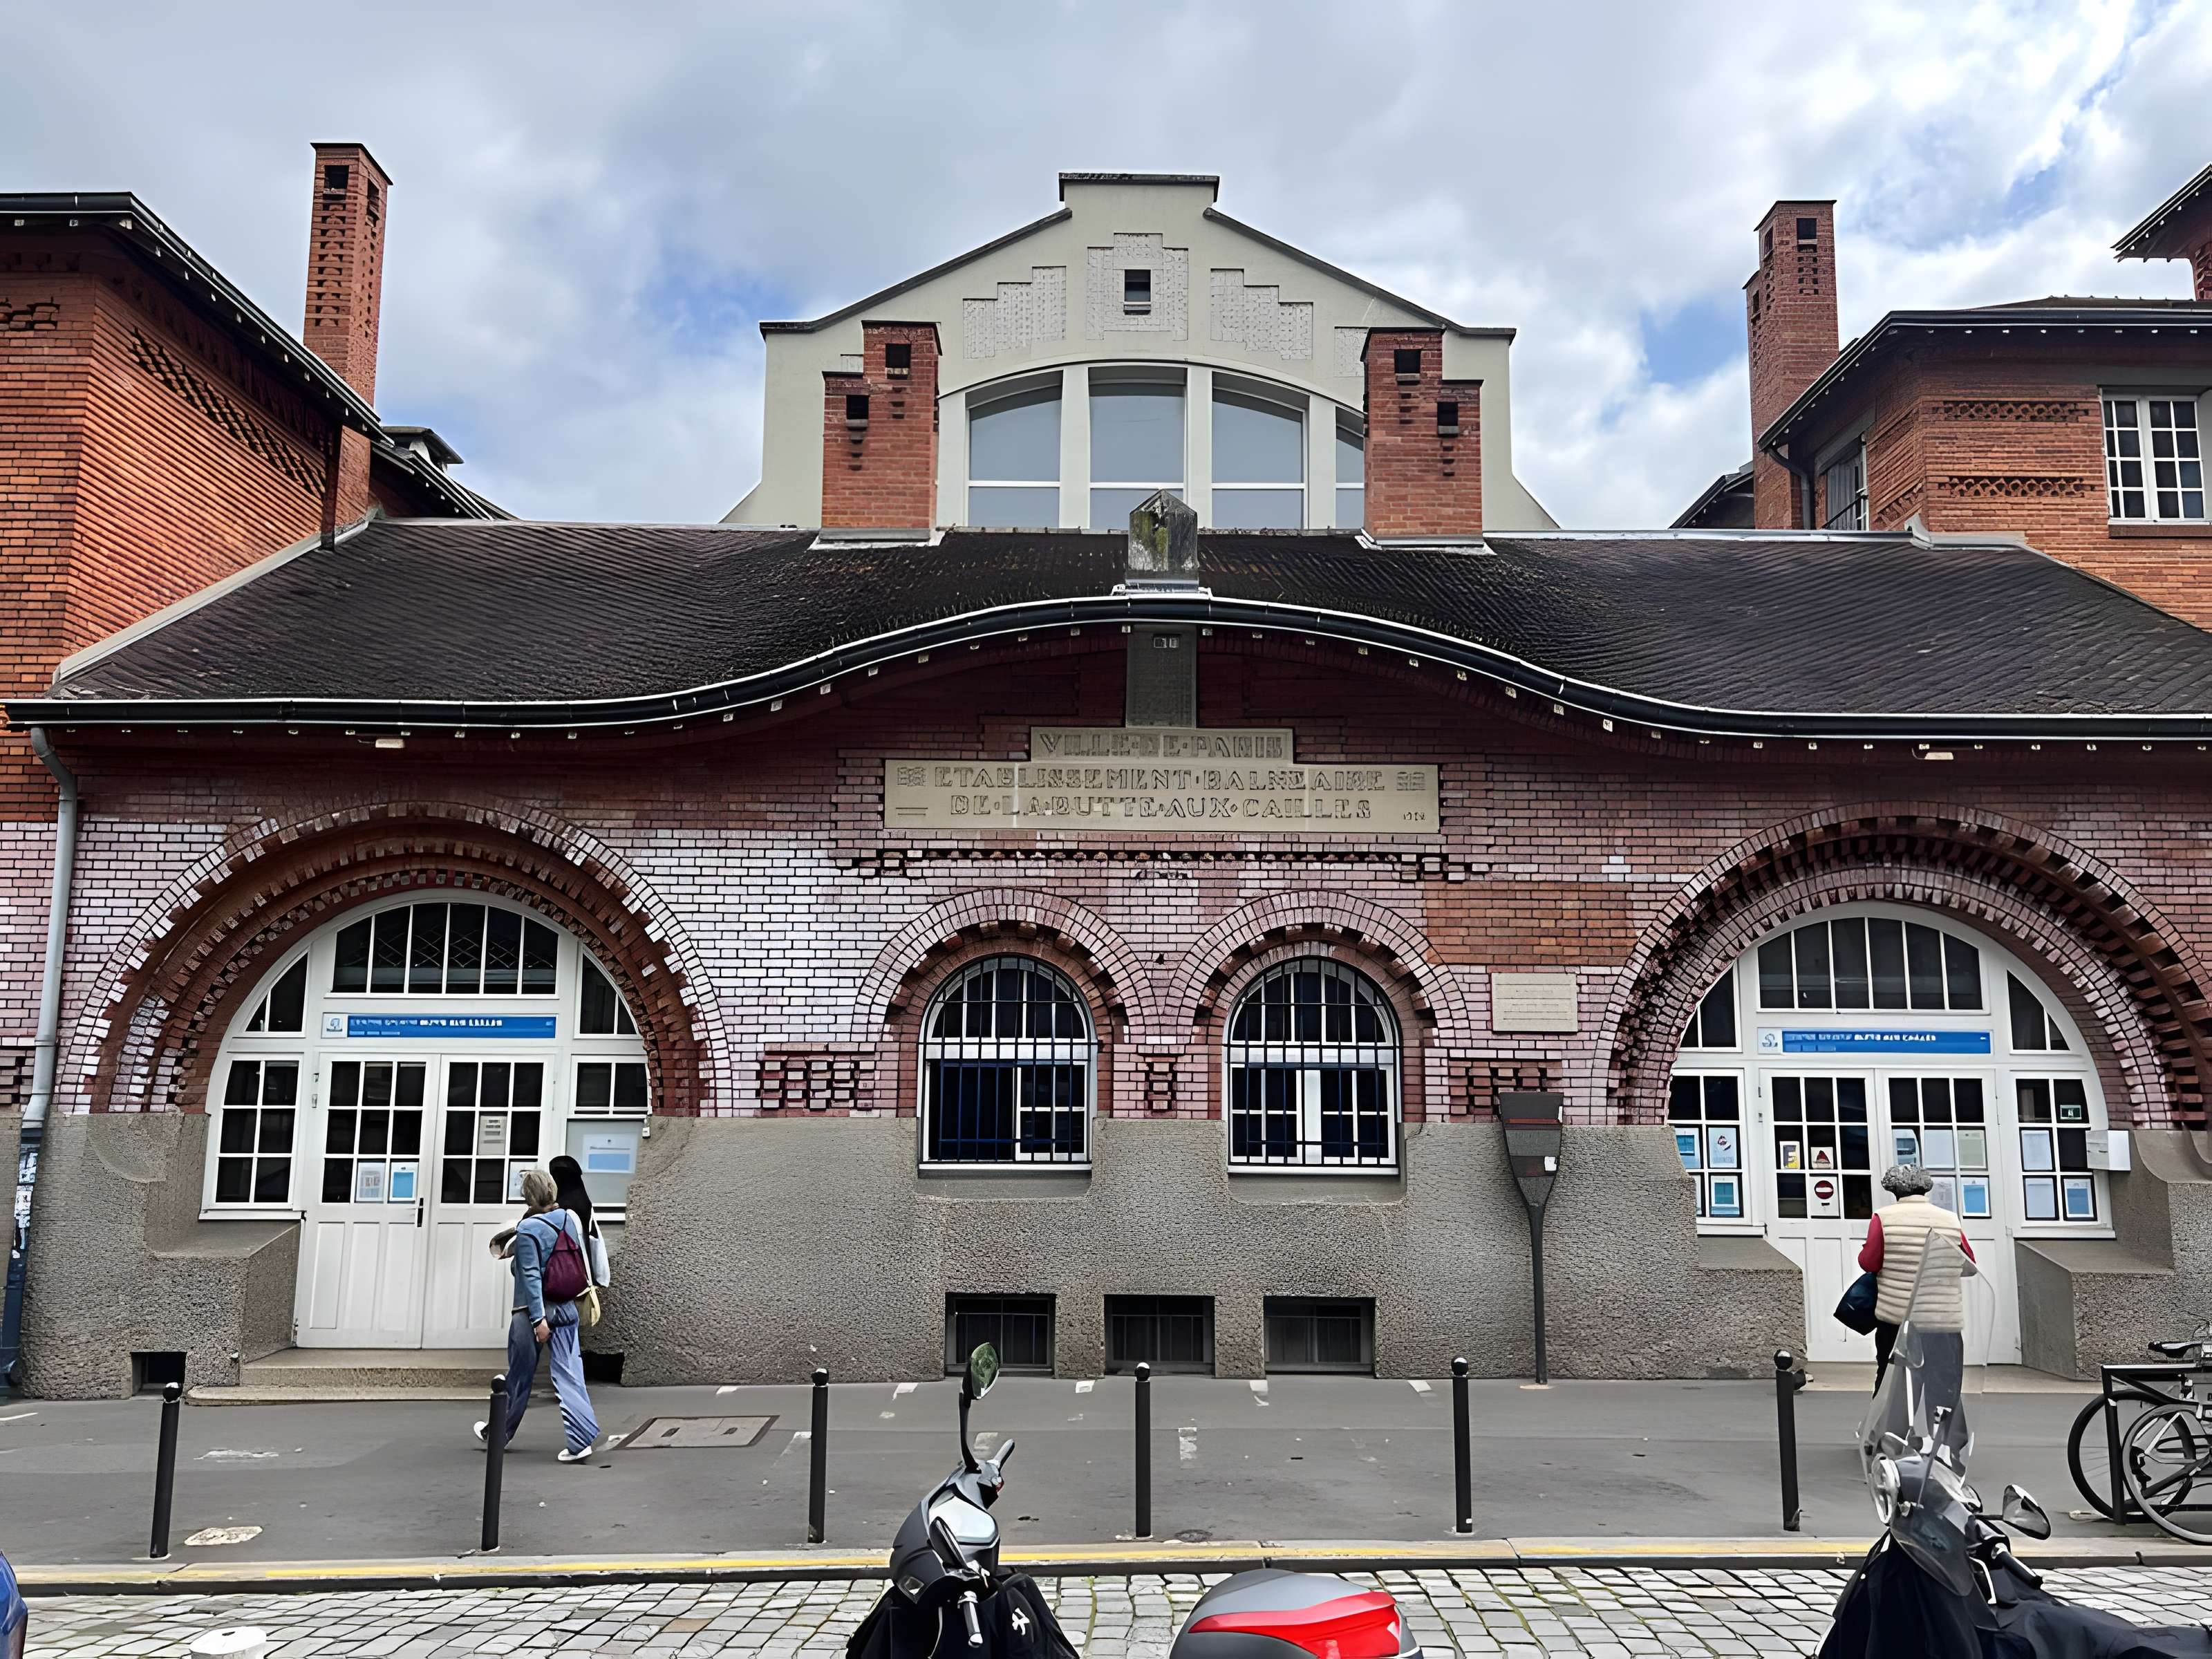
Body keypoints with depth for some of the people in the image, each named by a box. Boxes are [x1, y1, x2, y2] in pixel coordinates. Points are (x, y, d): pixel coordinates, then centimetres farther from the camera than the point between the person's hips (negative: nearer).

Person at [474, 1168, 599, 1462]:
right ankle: (581, 1440, -10)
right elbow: (584, 1261, 12)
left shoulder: (528, 1229, -14)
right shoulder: (570, 1219, 2)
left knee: (519, 1377, 12)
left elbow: (531, 1276, -16)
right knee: (569, 1374, 0)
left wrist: (538, 1319, -16)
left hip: (533, 1310, -4)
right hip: (566, 1309, 4)